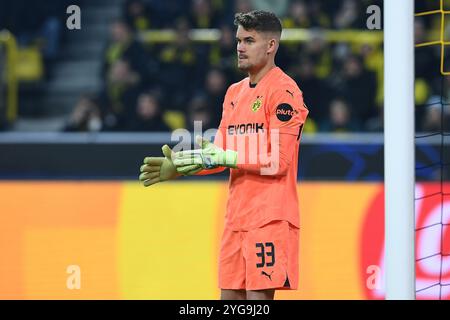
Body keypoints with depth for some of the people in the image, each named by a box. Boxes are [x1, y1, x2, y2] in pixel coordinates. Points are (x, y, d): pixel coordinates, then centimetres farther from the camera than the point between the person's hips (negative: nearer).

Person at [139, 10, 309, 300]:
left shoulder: (283, 91, -9)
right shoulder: (234, 93, 17)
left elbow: (279, 161, -16)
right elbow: (222, 154, 19)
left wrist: (222, 157, -18)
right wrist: (180, 166, 4)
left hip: (270, 218, -8)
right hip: (236, 218, 8)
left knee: (258, 295, -10)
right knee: (230, 295, 7)